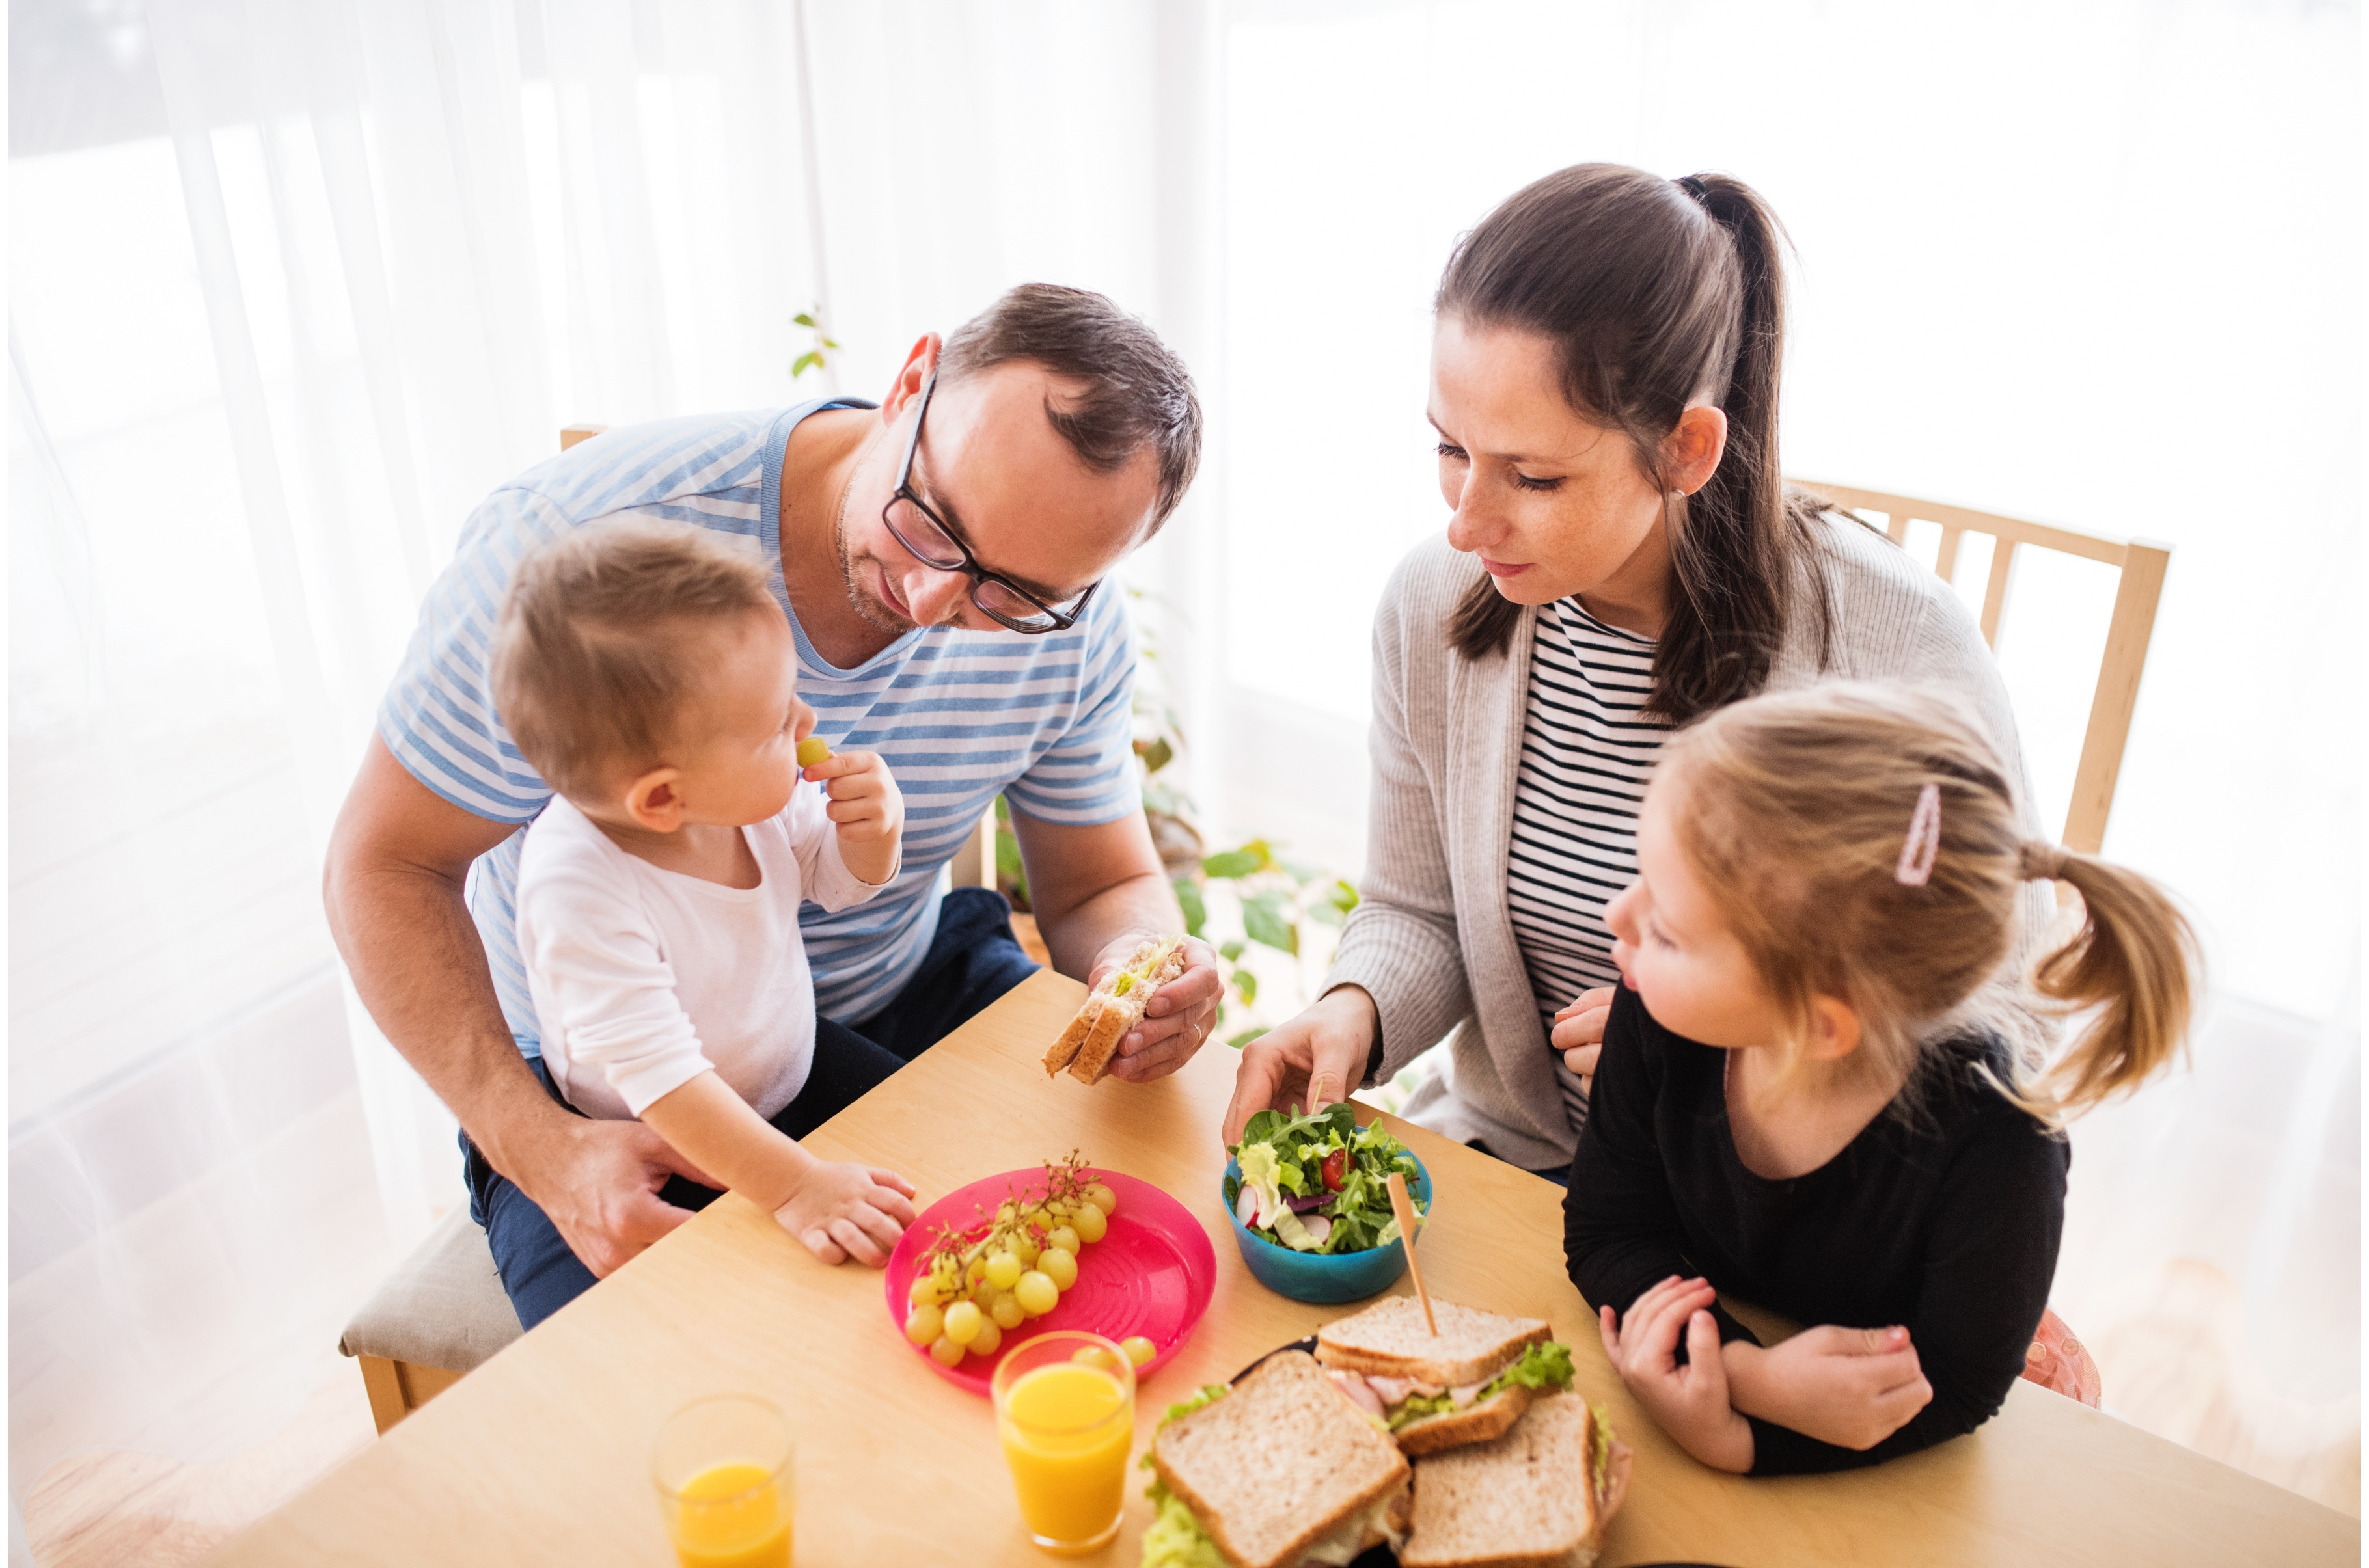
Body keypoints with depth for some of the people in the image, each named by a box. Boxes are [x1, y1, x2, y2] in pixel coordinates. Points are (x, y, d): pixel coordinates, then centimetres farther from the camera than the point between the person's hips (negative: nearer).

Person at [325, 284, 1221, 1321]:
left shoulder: (1065, 615, -17)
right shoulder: (578, 542, -28)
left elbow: (1103, 889, -4)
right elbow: (384, 865, -18)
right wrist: (544, 1152, -31)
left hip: (910, 997, 3)